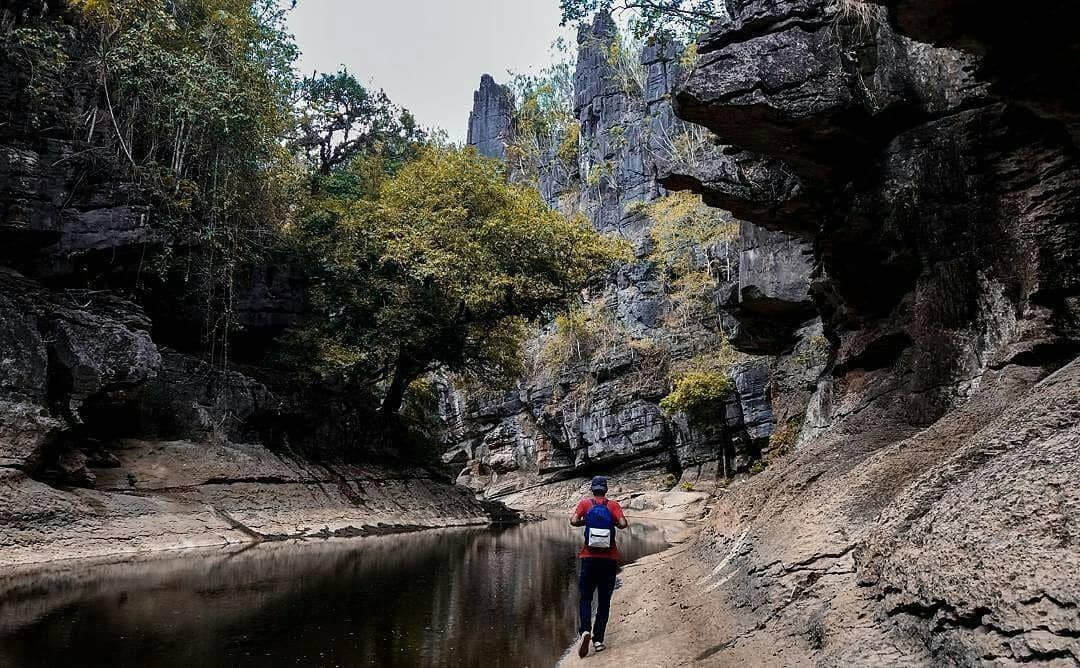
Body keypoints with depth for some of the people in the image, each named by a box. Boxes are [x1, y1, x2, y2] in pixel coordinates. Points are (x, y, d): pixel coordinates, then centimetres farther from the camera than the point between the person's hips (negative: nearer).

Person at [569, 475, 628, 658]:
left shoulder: (585, 503, 0)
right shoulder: (613, 504, 1)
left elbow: (573, 521, -13)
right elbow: (623, 523, -12)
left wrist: (586, 521, 7)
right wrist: (613, 523, 9)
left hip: (589, 558, -1)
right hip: (609, 559, 1)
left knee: (585, 598, 8)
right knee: (604, 601, 11)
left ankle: (585, 630, -14)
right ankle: (598, 639, 8)